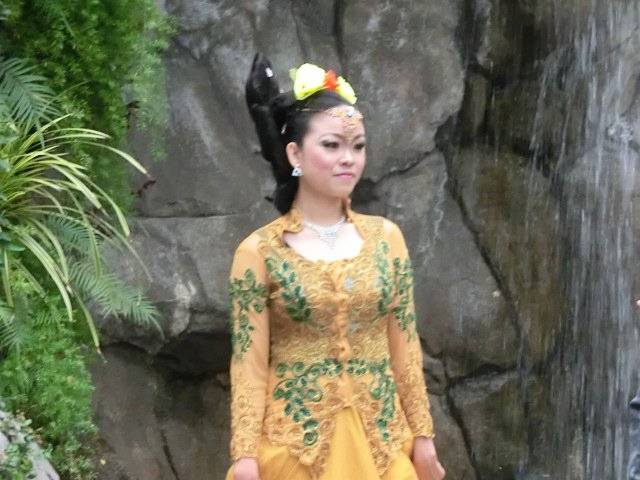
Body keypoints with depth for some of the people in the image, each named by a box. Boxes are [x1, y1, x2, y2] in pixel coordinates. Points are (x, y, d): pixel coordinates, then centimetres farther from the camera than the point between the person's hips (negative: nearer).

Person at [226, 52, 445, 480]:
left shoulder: (385, 237, 5)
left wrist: (423, 435, 5)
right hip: (296, 439, -3)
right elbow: (249, 362, -6)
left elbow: (405, 346, 7)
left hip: (380, 437, 3)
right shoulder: (260, 251, -5)